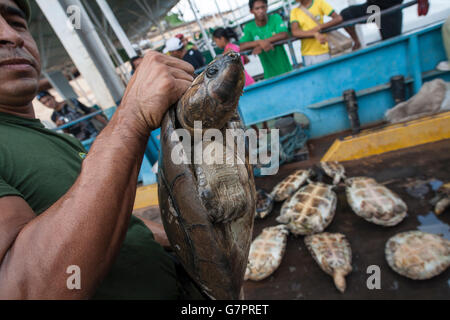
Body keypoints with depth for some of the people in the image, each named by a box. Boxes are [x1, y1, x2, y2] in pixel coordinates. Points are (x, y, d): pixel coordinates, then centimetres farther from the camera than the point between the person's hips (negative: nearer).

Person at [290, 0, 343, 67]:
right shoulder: (294, 12, 5)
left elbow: (339, 18, -4)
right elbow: (295, 32, -11)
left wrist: (319, 27, -17)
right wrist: (315, 34, -24)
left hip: (323, 52, -1)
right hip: (307, 54, 1)